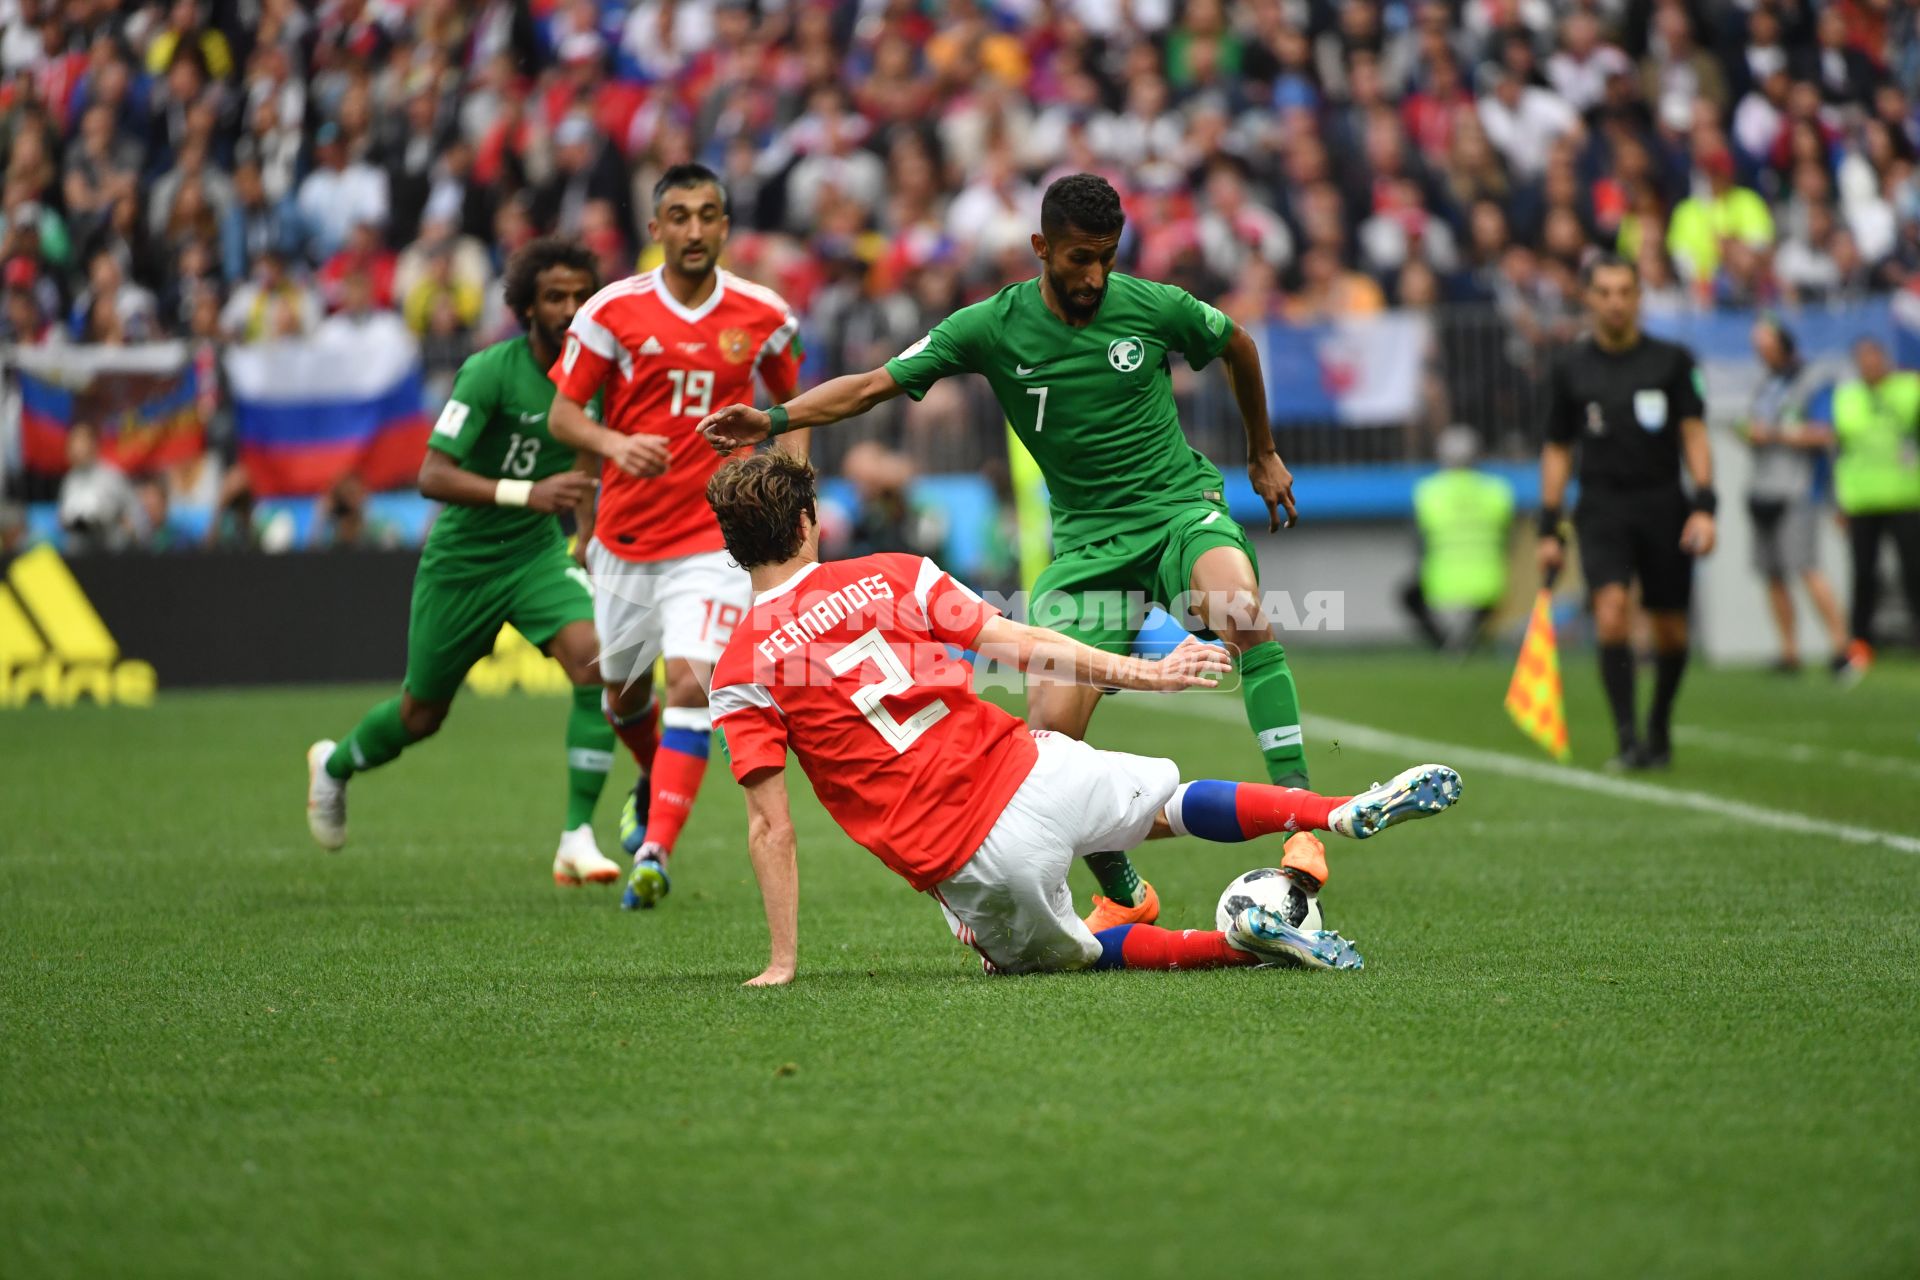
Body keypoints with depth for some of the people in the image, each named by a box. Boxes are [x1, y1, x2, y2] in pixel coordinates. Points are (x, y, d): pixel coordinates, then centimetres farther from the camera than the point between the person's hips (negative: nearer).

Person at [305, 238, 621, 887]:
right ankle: (334, 765, 46)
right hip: (462, 559, -4)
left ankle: (577, 839, -19)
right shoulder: (491, 371, -23)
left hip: (538, 553, 4)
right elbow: (432, 476, -30)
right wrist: (528, 493, -40)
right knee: (421, 715, 12)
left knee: (595, 661, -24)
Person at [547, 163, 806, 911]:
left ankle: (654, 853, -21)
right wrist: (615, 443, -22)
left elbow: (794, 400, 15)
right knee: (624, 694, 17)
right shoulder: (613, 311, -6)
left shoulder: (764, 316, -2)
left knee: (691, 683, -20)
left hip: (714, 534, -2)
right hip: (625, 534, 2)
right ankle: (655, 783, 50)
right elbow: (562, 413, -2)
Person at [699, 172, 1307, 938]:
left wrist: (1263, 454, 25)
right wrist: (775, 420, -18)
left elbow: (1236, 345, 15)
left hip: (1180, 507, -2)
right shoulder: (993, 328, -6)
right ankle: (1124, 897, 12)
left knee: (1240, 600, -37)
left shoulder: (1153, 307, -6)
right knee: (1049, 730, -11)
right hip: (1088, 540, 2)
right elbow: (878, 383, -5)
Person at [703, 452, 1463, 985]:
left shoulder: (741, 676, -2)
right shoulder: (892, 576, 3)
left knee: (1047, 953, 24)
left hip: (958, 860, -1)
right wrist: (1142, 674, 8)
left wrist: (782, 963, 0)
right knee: (1167, 801, 28)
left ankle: (1240, 944, 5)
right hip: (1024, 772, 1)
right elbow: (1014, 644, 0)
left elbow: (770, 827, -5)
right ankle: (1347, 813, 15)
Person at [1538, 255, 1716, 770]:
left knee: (1670, 632, 5)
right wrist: (1549, 529, 7)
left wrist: (1704, 506, -10)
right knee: (1611, 611, -22)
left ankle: (1659, 727, 29)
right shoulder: (1570, 367, 5)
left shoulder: (1671, 360, 3)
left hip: (1663, 506, 1)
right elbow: (1557, 451, 11)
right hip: (1602, 509, -1)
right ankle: (1628, 738, -21)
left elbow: (1694, 436, 2)